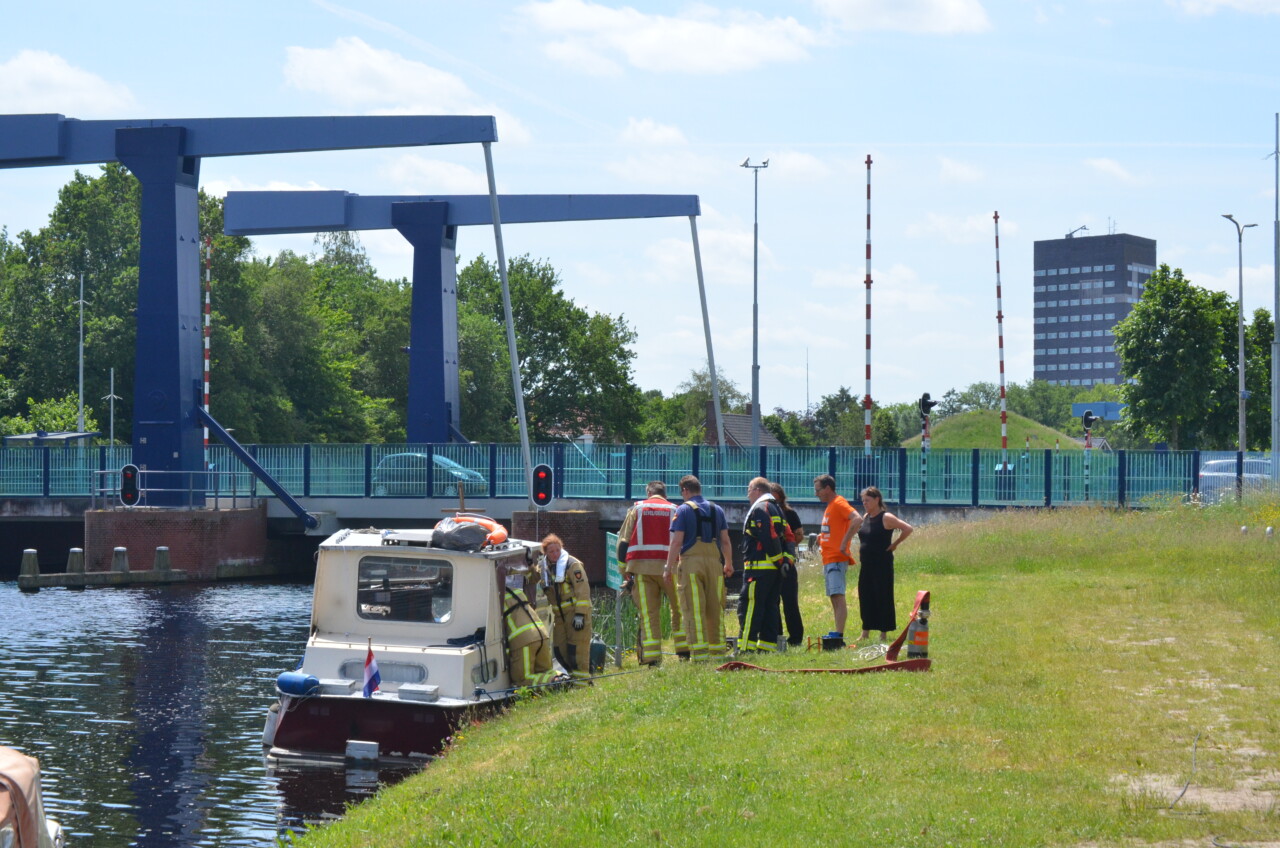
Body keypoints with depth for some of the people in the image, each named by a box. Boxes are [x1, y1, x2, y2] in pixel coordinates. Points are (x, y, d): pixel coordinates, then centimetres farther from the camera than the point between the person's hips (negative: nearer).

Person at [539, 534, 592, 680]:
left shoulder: (572, 564, -11)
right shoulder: (543, 567, 9)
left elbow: (583, 590, -14)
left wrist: (580, 615, -19)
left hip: (576, 610, -7)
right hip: (558, 613, 7)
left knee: (577, 646, -10)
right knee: (559, 647, 6)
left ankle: (582, 677, -7)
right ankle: (573, 673, 18)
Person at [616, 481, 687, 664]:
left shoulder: (636, 509, 12)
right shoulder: (675, 510, 11)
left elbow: (623, 541, 7)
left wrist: (625, 570, 8)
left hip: (641, 567, 1)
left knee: (648, 613, 1)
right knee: (678, 610, 12)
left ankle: (651, 657, -3)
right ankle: (684, 650, 7)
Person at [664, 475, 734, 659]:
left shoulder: (684, 510, -2)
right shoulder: (717, 510, 13)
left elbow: (677, 542, -8)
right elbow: (725, 541, 13)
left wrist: (668, 568, -5)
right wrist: (729, 564, 25)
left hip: (691, 562, -5)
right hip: (714, 562, 5)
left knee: (694, 610, -4)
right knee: (716, 609, 9)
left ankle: (699, 654, -9)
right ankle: (718, 651, 11)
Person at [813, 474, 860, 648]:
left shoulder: (839, 503, -10)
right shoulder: (829, 506, 20)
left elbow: (857, 519, -25)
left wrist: (845, 542, -25)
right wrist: (821, 538, 13)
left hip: (837, 559, -11)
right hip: (828, 559, 11)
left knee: (838, 596, -15)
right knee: (834, 598, 10)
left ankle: (838, 636, -22)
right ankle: (837, 635, 11)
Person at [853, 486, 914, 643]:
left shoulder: (886, 518, -12)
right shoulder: (865, 517, 10)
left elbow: (908, 529, -18)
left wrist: (895, 544, -12)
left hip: (882, 564, -8)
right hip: (866, 564, 8)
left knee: (882, 598, -3)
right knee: (865, 597, 9)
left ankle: (884, 634, 3)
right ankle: (865, 633, 17)